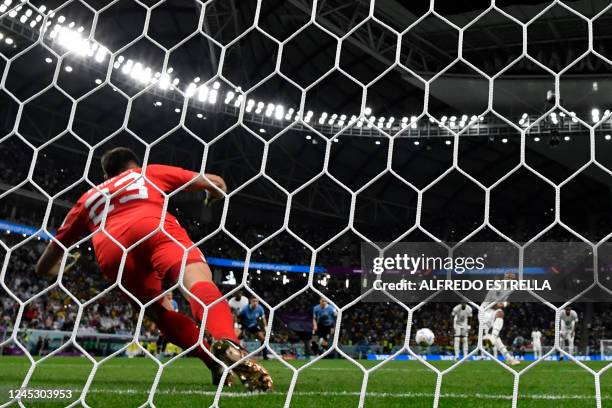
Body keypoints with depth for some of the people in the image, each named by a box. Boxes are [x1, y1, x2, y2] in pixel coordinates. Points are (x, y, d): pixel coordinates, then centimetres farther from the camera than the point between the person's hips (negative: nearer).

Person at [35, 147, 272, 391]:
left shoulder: (89, 198, 40)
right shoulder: (149, 173, 34)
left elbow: (57, 244, 49)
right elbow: (216, 183, 34)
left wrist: (46, 270, 70)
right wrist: (215, 195, 57)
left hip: (111, 251, 3)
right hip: (153, 228, -3)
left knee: (160, 311, 16)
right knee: (198, 280, -22)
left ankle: (216, 362, -6)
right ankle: (227, 344, -53)